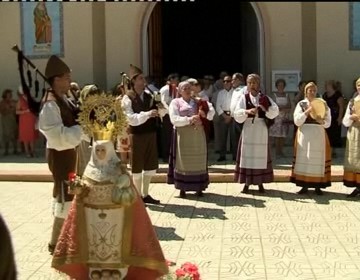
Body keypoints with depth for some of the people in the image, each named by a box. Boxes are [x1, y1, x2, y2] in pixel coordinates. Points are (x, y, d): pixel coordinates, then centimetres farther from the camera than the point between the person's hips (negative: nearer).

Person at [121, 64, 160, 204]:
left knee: (150, 166, 11)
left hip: (150, 134, 6)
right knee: (137, 167, 5)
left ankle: (145, 194, 24)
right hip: (137, 136, -6)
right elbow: (131, 119, -20)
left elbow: (154, 113, 12)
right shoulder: (127, 98, -10)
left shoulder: (148, 96, 9)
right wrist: (147, 114, -30)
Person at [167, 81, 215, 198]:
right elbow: (174, 119, -10)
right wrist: (188, 120, -22)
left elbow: (211, 110, 5)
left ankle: (199, 187, 14)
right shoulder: (175, 102, 3)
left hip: (198, 135, 3)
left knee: (199, 161, 5)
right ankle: (182, 188, 8)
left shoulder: (198, 101, 15)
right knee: (183, 160, 0)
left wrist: (205, 114, -16)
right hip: (183, 135, -3)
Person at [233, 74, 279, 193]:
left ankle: (260, 183, 13)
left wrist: (266, 109, -23)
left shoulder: (265, 98, 4)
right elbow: (236, 114, -8)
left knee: (261, 155, 4)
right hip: (248, 130, -1)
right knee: (247, 155, 0)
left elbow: (275, 111, -7)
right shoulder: (244, 98, 2)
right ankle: (246, 183, 6)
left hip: (261, 131, 1)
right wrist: (247, 111, -25)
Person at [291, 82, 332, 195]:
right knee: (304, 159, -2)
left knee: (318, 159, 1)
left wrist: (321, 121, -17)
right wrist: (307, 111, -16)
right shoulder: (301, 104, 4)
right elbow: (297, 121, -7)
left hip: (318, 135, 1)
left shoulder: (323, 104, 7)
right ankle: (304, 186, 3)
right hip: (304, 134, -1)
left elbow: (328, 123, 3)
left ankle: (318, 186, 6)